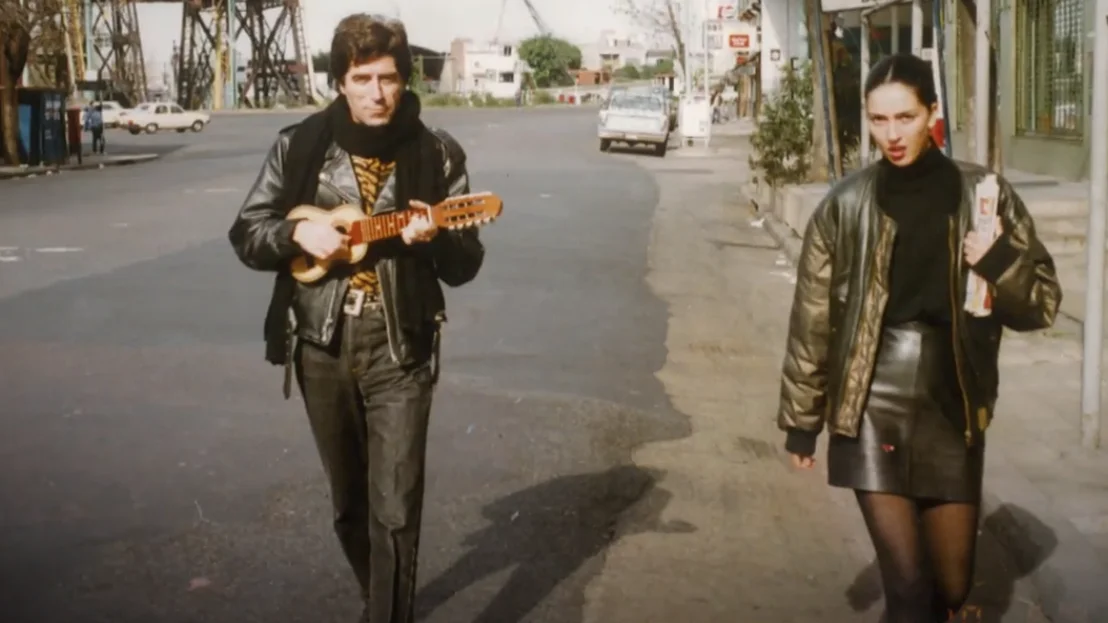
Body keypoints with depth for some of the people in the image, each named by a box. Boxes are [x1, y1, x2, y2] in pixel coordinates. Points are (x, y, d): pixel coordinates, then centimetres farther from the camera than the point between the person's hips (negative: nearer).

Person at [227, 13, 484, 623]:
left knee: (395, 510, -7)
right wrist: (298, 233, -15)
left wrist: (433, 240, -22)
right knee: (349, 503, 17)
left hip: (400, 350, -2)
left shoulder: (437, 153, -4)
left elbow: (466, 265, -1)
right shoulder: (300, 145, -1)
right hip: (322, 346, 2)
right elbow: (245, 235, 4)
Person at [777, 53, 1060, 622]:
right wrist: (801, 419, 5)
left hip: (952, 413, 2)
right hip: (873, 411, -2)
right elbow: (813, 318, 3)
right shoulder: (846, 206, -2)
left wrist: (1003, 266, -17)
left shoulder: (984, 195, 0)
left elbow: (1043, 304, 4)